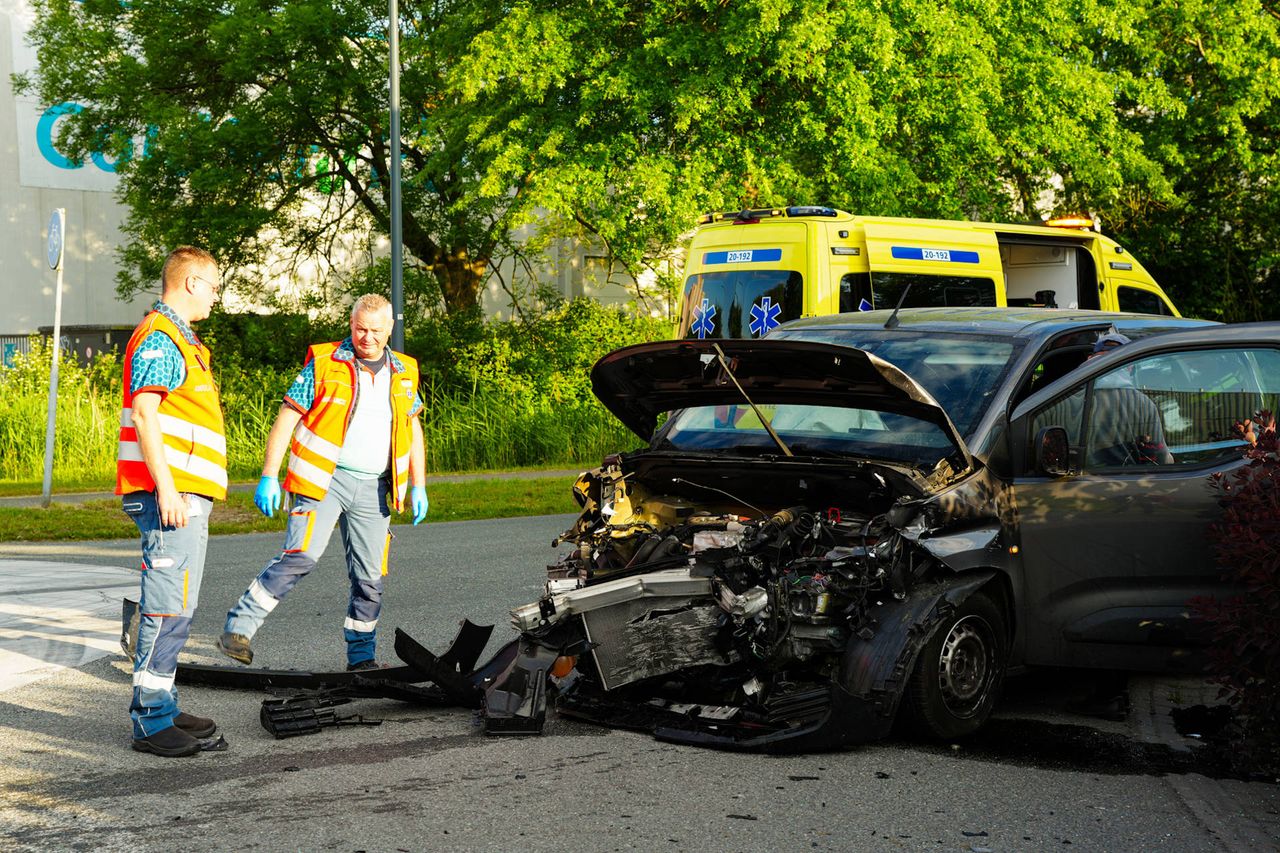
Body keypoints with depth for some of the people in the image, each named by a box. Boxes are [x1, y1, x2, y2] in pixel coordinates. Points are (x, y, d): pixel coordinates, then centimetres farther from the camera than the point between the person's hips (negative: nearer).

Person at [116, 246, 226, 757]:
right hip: (171, 493, -11)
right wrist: (167, 489, -25)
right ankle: (150, 722, -10)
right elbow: (144, 415, -20)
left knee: (176, 608, 14)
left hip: (185, 494, 11)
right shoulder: (159, 338, -11)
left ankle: (159, 708, 20)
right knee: (168, 606, -11)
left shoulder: (178, 339, 22)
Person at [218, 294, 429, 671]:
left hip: (373, 489, 5)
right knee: (301, 556, -21)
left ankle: (362, 657, 19)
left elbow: (413, 430, 20)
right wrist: (268, 477, -10)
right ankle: (239, 627, -16)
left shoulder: (404, 373, 11)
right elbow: (286, 418, -3)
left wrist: (418, 487, 15)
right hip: (325, 480, -5)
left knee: (370, 577, 7)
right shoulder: (324, 364, -2)